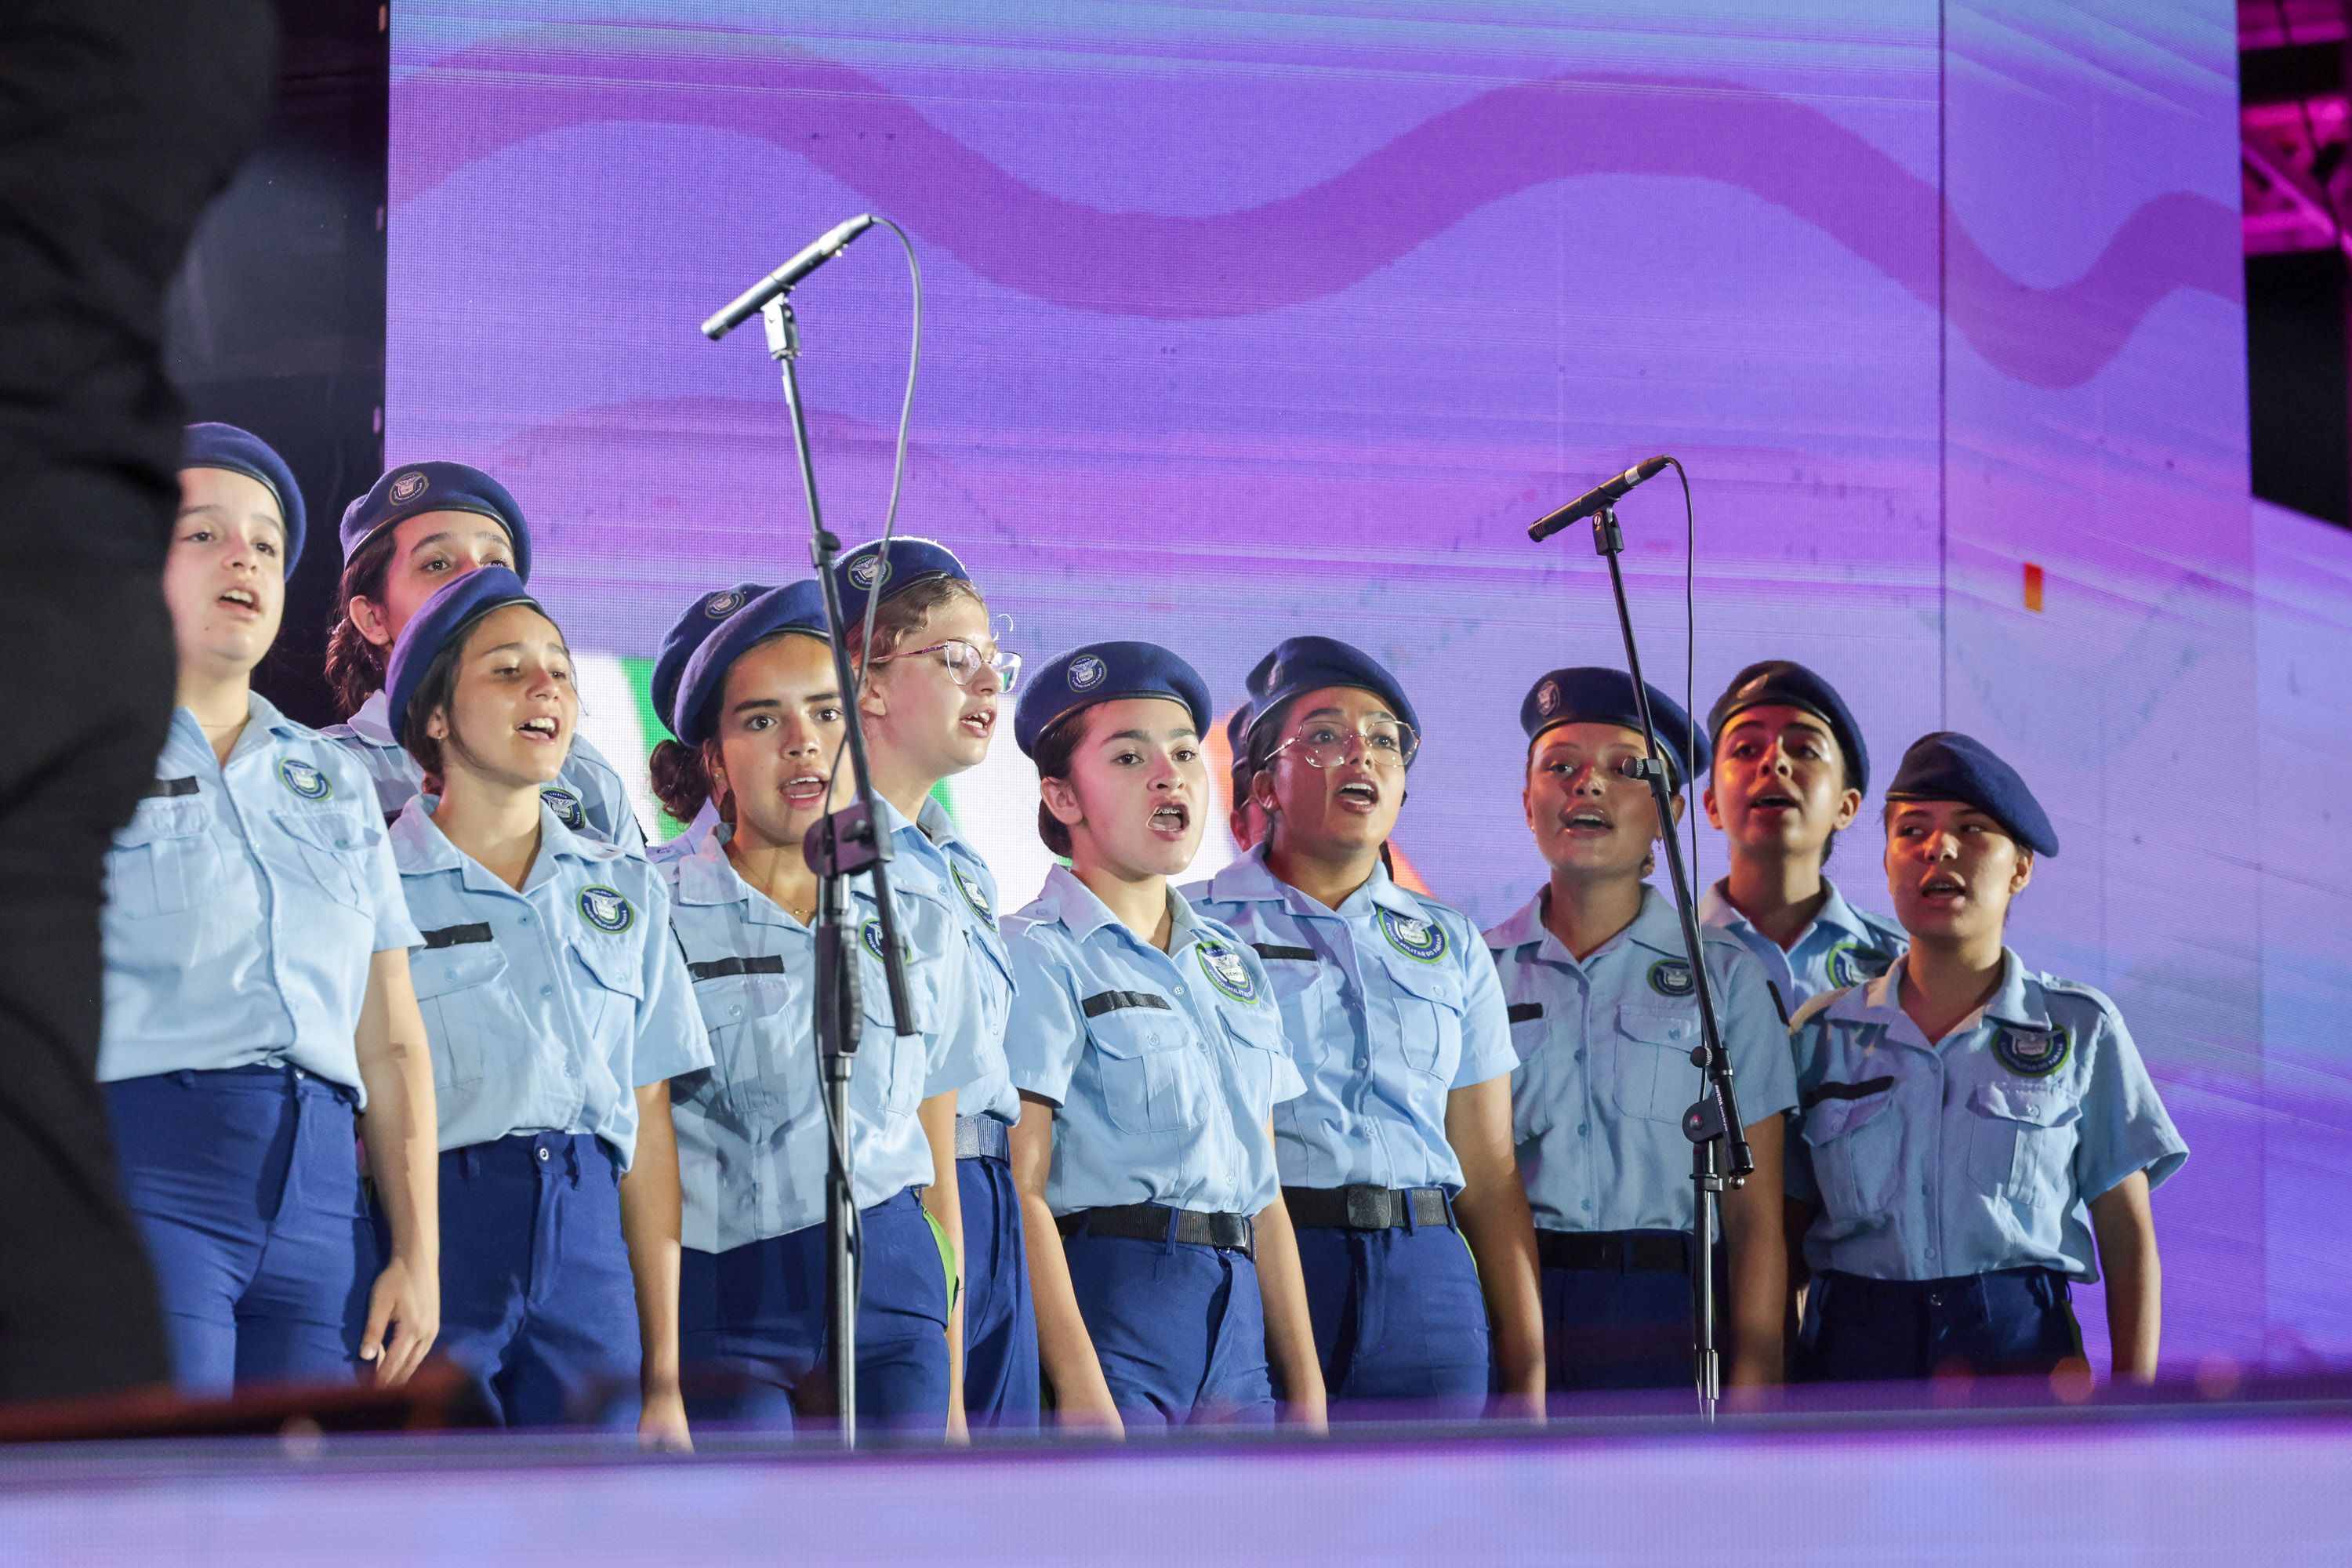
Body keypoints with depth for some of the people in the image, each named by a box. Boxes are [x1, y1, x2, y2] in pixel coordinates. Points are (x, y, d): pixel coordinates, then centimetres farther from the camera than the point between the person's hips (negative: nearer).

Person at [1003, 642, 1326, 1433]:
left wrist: (1307, 1389, 14)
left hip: (1239, 1332, 7)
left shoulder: (1236, 966, 21)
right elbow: (1019, 1189, -11)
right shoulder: (1037, 958, -3)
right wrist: (1081, 1392, -19)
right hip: (1107, 1301, -7)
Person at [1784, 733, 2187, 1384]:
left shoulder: (2081, 1029, 7)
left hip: (2021, 1351, -1)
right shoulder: (1823, 1032, 10)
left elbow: (2128, 1237, 6)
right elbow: (1784, 1235, 12)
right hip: (1854, 1351, 1)